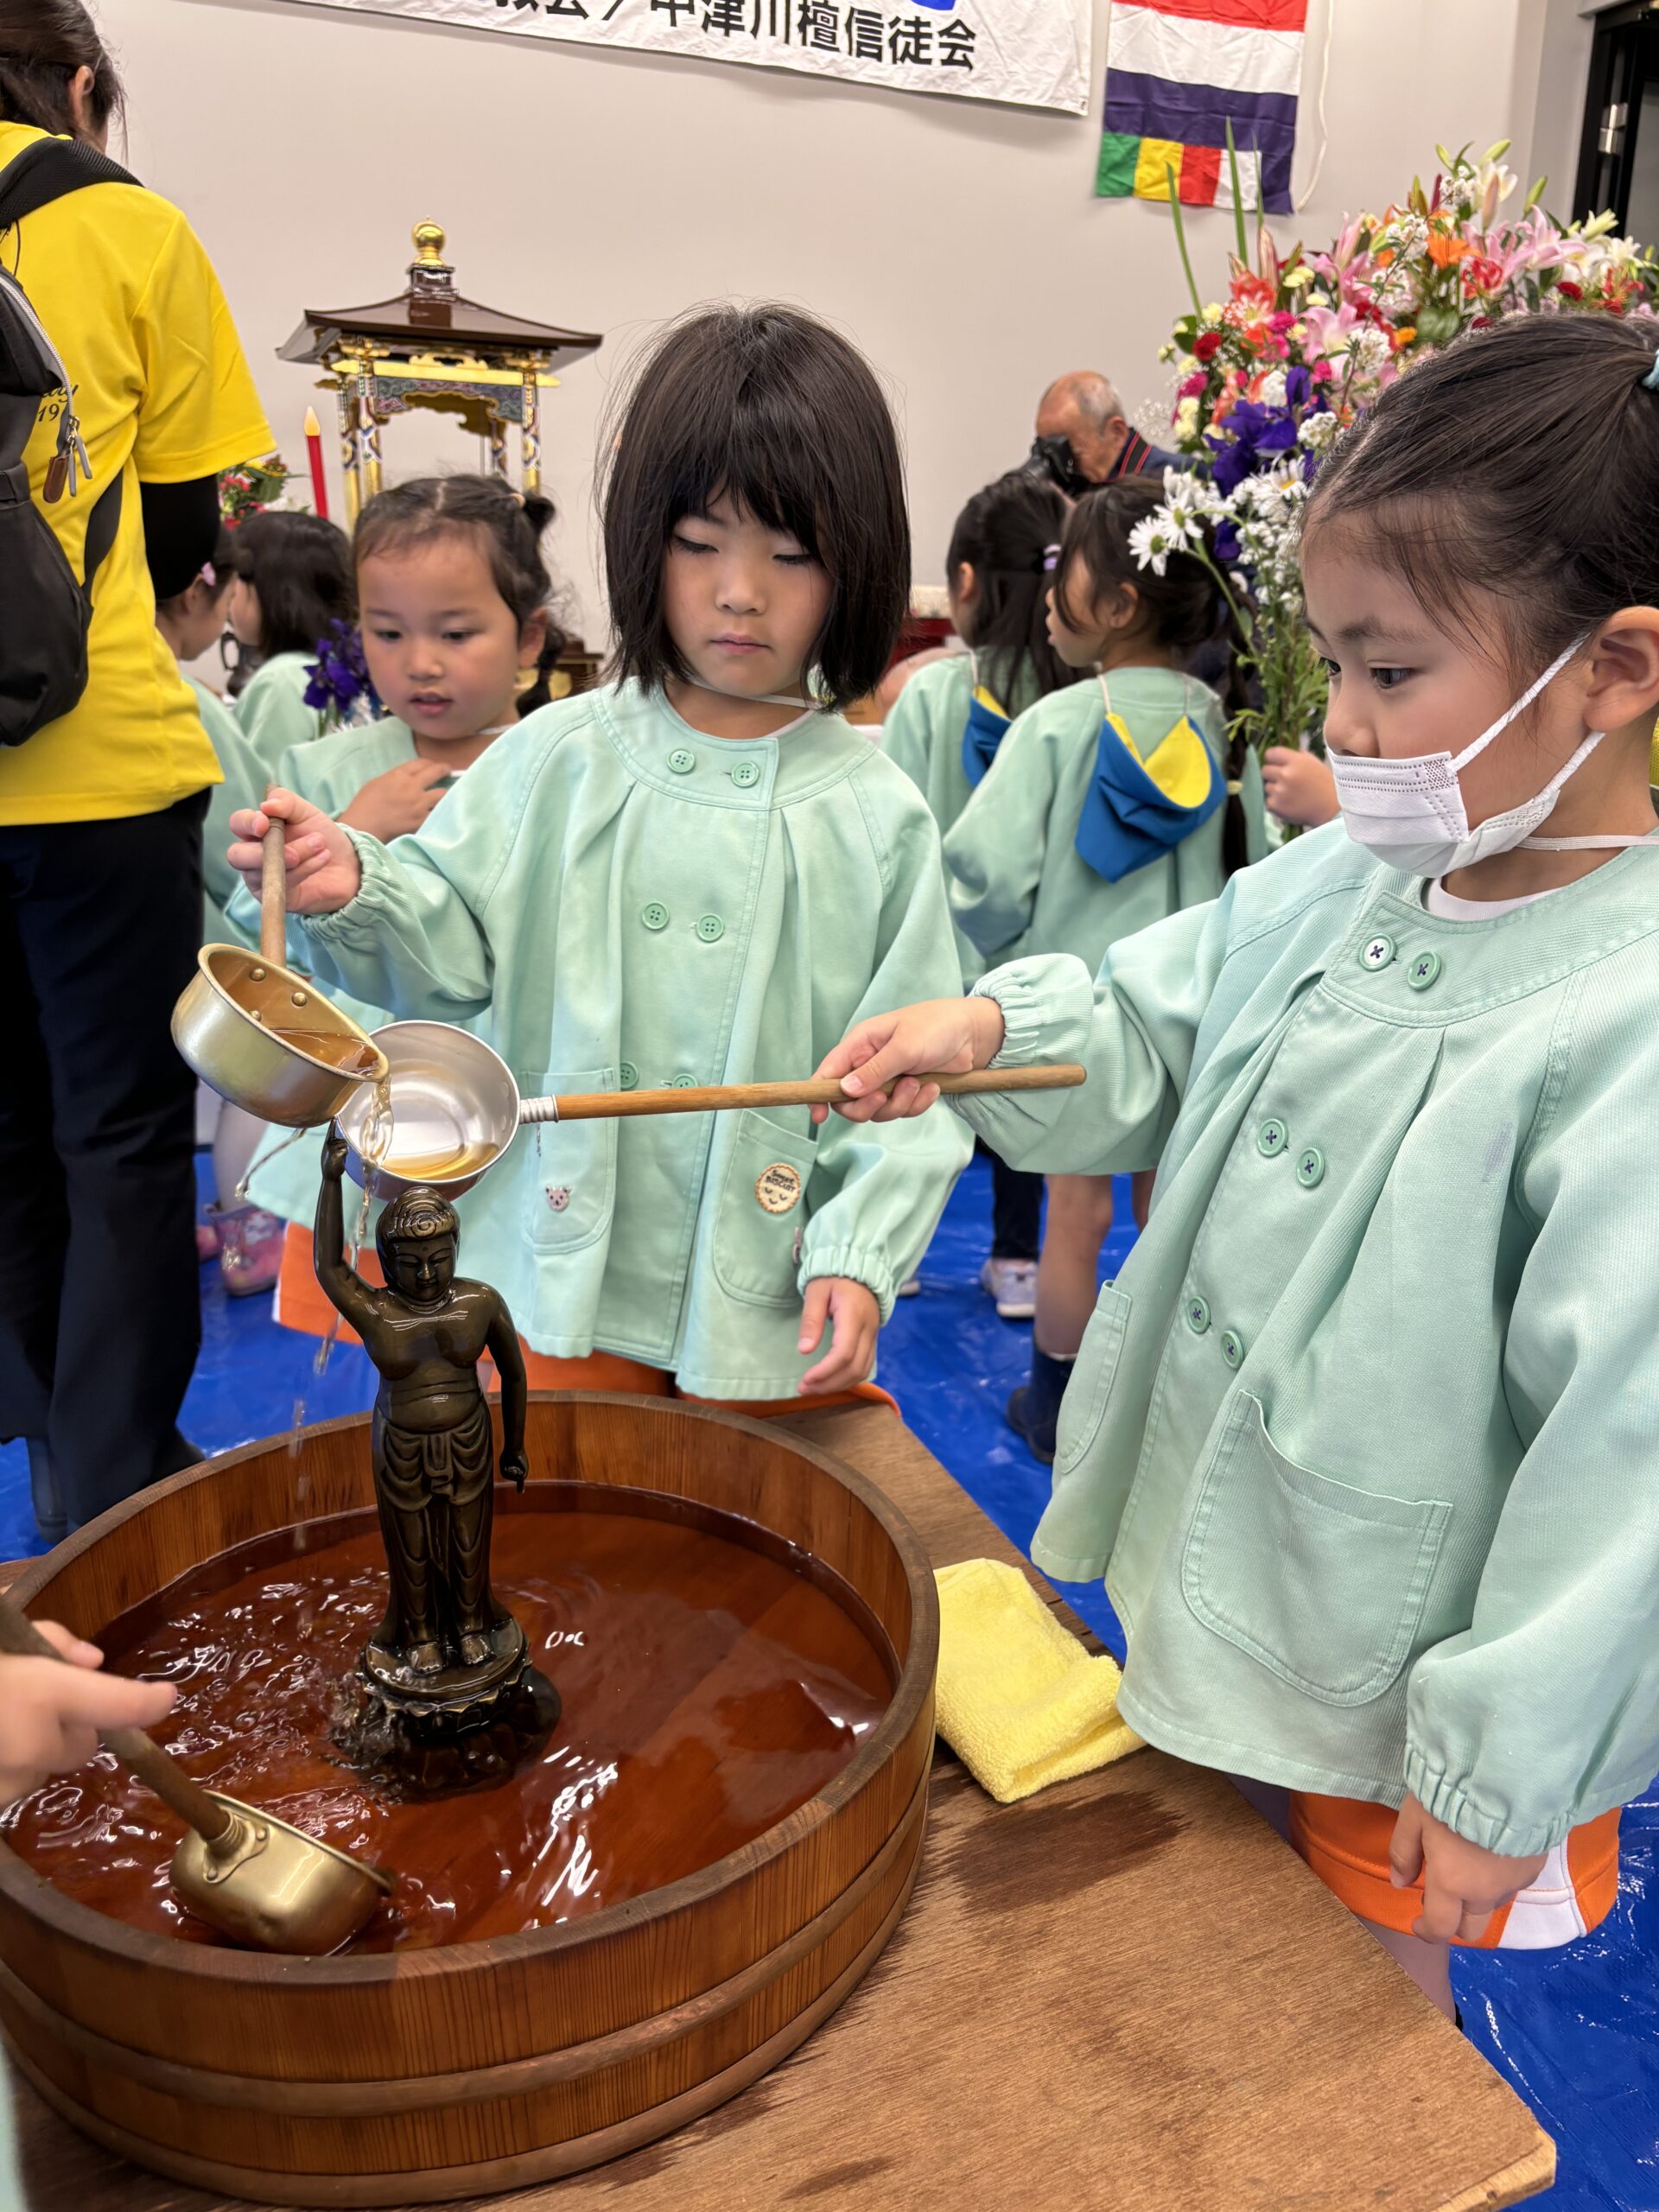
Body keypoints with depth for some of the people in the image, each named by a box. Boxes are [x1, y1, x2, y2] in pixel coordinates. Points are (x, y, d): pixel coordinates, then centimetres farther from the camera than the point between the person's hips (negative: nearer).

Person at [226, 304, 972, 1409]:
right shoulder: (558, 757, -2)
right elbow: (455, 948, -2)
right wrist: (355, 892, -22)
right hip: (562, 1284, 1)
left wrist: (861, 1251, -14)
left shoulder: (879, 816, -6)